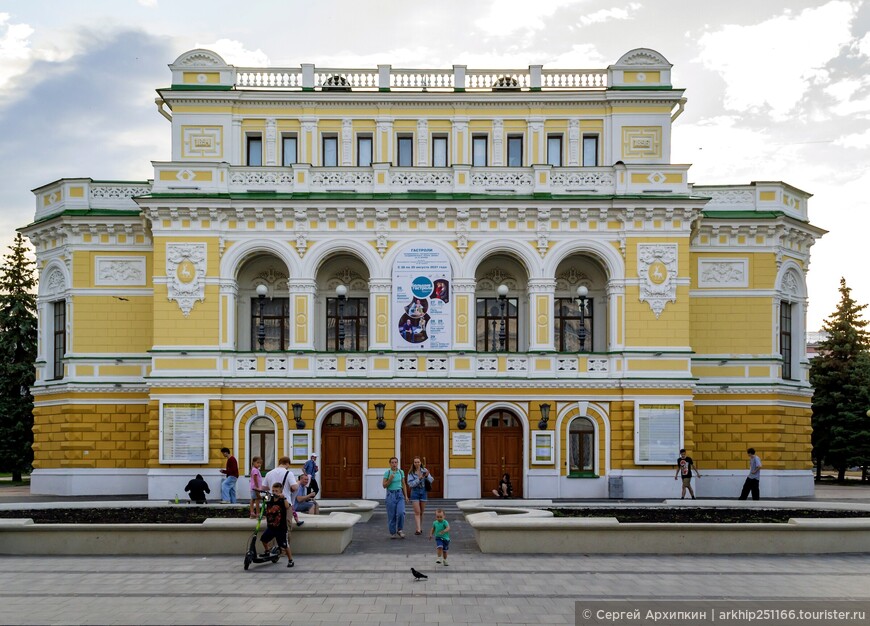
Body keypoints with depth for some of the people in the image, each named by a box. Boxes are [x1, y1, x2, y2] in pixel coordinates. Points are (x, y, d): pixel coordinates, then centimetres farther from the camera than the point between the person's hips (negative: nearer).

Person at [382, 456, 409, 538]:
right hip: (390, 495, -2)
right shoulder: (387, 473, -3)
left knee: (401, 513, -15)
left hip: (400, 494, 2)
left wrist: (406, 496, 8)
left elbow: (404, 484, 12)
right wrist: (390, 479, -18)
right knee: (391, 515, 1)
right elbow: (384, 485, -3)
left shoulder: (401, 472, 6)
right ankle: (392, 533, 16)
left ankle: (400, 530, 5)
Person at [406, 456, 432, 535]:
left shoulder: (424, 471, 0)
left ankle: (420, 527, 25)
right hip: (415, 492, -2)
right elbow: (410, 484, -12)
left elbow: (431, 480, -1)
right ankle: (418, 529, -13)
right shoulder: (411, 473, -5)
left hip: (423, 492, 2)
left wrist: (427, 476, -21)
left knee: (422, 512, 11)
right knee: (417, 512, -9)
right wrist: (419, 479, -21)